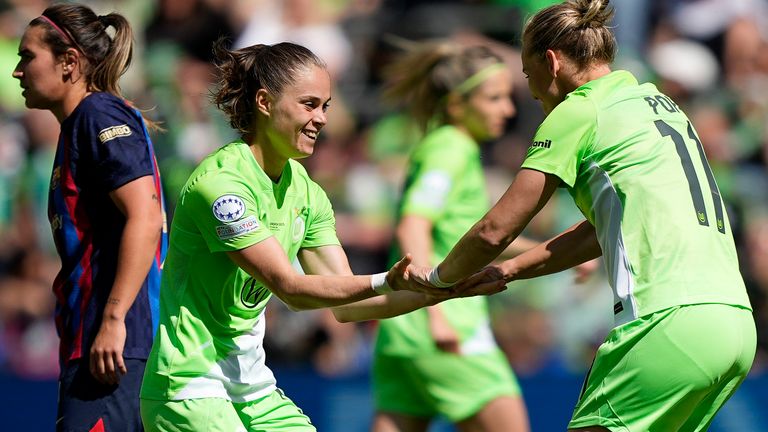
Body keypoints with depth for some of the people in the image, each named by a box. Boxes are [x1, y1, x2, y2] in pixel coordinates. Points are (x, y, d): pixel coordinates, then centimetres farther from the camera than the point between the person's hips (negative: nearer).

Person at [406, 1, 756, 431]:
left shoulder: (580, 111, 0)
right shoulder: (657, 101, 24)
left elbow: (495, 231, 0)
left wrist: (438, 277, 17)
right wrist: (510, 269, 33)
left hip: (671, 319, -8)